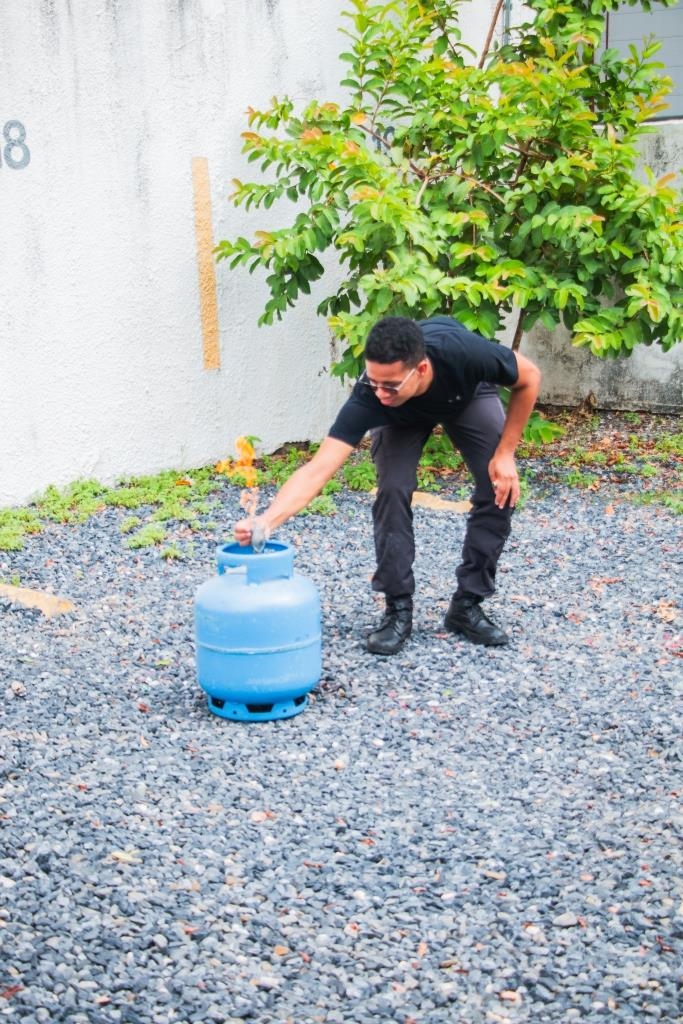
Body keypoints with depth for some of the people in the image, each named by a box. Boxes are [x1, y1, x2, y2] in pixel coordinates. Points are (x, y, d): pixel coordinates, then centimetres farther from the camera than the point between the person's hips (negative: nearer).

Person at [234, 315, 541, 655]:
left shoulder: (464, 353, -44)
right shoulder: (368, 398, -42)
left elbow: (529, 377, -22)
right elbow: (318, 469, -47)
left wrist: (505, 453, -22)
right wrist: (266, 521, -61)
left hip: (468, 393, 1)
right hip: (402, 416, -1)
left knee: (500, 490, -14)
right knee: (393, 490, -22)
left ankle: (466, 605, 1)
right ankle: (398, 609, -7)